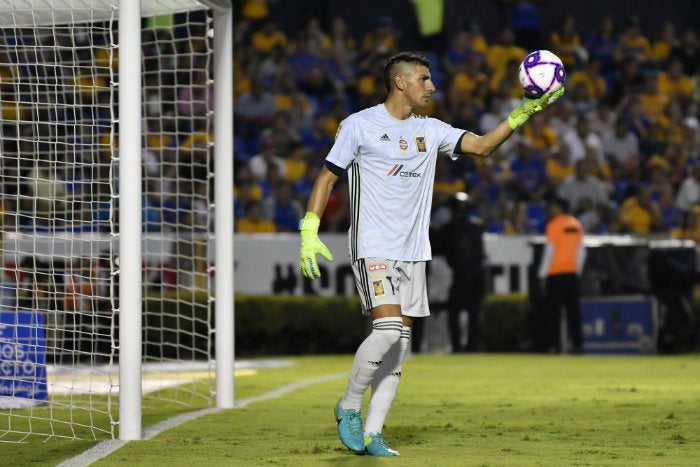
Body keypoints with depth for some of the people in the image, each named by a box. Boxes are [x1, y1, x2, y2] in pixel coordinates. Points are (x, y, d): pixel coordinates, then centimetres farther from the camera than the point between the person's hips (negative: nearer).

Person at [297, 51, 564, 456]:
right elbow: (327, 177, 1)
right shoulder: (360, 126, -3)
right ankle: (349, 407, -1)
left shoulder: (430, 131, 12)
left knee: (400, 341, 2)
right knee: (388, 329, -21)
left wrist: (523, 113, -7)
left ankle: (372, 433, 6)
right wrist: (310, 233, -7)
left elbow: (483, 145, 6)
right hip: (373, 248, -6)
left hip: (413, 251, 6)